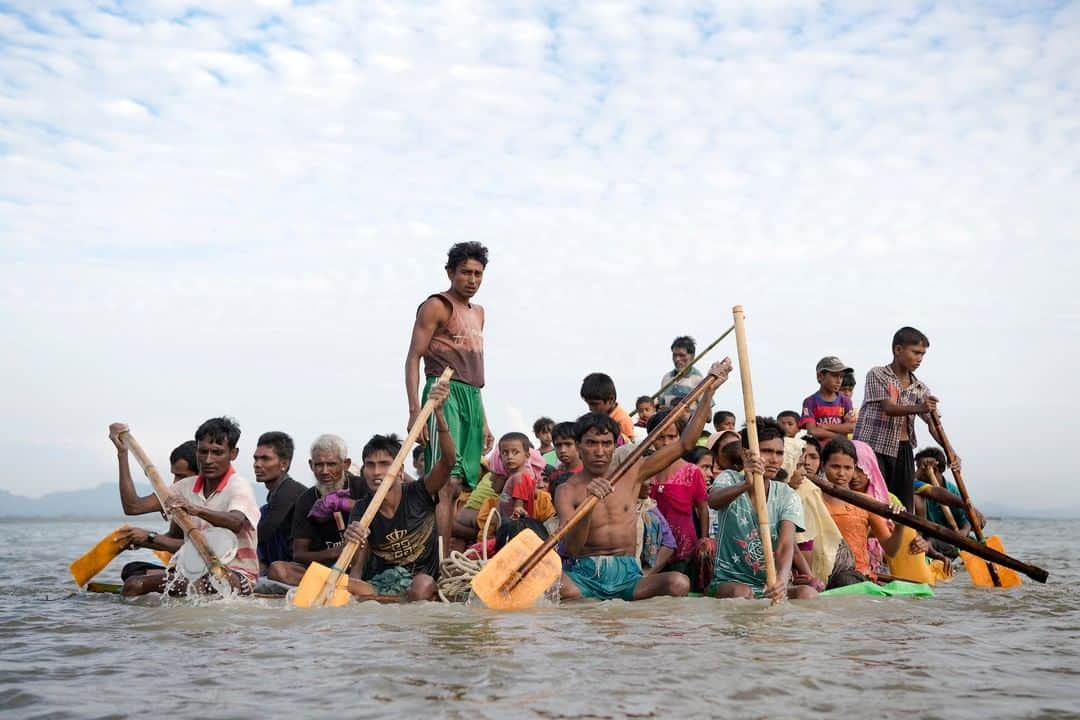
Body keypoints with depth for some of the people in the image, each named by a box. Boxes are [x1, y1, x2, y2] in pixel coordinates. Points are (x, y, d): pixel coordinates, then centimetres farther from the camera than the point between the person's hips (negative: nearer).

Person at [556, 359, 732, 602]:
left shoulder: (631, 473, 12)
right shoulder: (568, 491, 1)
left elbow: (685, 443, 12)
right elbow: (570, 548, -12)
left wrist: (709, 390, 8)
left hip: (627, 573, 4)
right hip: (584, 573, -4)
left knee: (679, 583, -29)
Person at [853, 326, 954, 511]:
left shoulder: (919, 388, 10)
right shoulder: (877, 375, -3)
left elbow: (932, 424, 1)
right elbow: (888, 408, -17)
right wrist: (918, 408, -36)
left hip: (903, 450, 6)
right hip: (874, 447, -5)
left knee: (904, 507, 5)